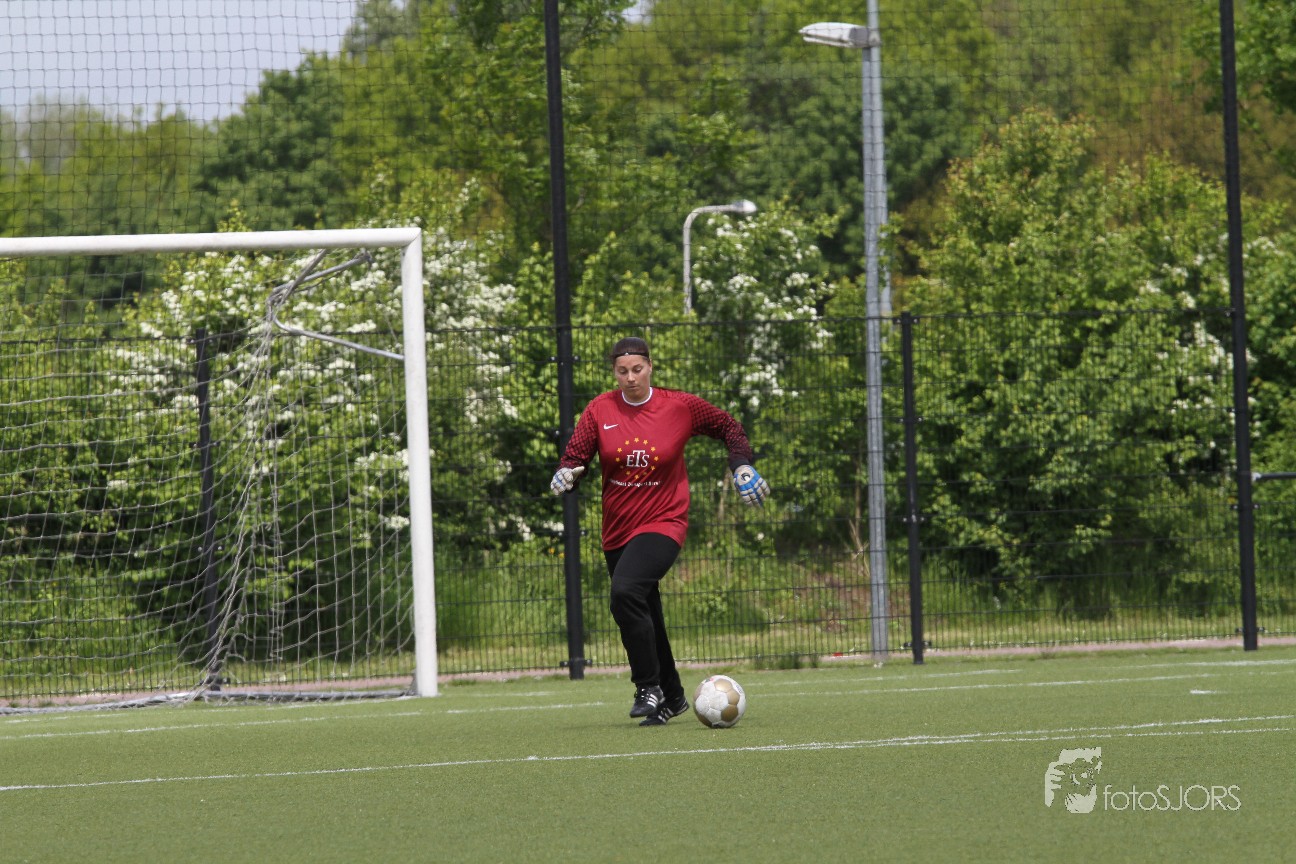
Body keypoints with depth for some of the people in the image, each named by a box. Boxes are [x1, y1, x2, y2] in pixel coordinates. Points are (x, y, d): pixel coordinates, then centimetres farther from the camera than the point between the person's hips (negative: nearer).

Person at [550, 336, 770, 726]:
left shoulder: (680, 407, -5)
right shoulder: (600, 410, -1)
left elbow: (729, 427, 10)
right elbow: (575, 455, -3)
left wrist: (742, 465, -3)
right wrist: (565, 475, -25)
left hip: (663, 523, -4)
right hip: (618, 530, 4)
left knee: (625, 591, -28)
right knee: (645, 619, 12)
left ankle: (650, 688, -17)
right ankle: (672, 698, 31)